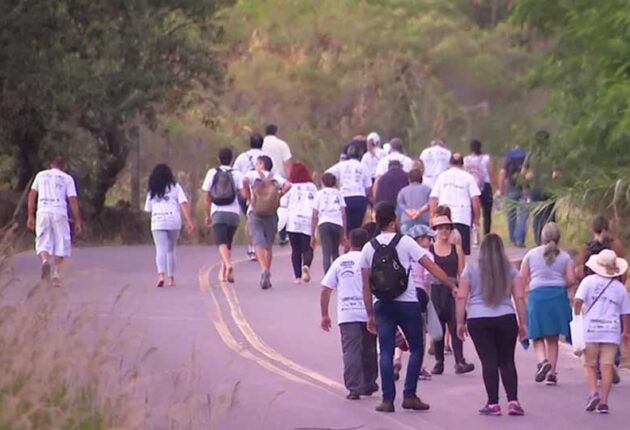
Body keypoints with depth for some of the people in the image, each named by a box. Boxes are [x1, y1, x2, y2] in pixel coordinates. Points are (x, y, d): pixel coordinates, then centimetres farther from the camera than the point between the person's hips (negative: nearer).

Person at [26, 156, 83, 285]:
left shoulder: (41, 175, 16)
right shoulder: (67, 179, 9)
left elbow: (32, 195, 10)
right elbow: (73, 200, 2)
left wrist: (30, 216, 13)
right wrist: (78, 221, 5)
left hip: (43, 213, 1)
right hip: (60, 213, -1)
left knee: (43, 244, 4)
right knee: (61, 245, 9)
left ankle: (45, 261, -27)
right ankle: (56, 274, 0)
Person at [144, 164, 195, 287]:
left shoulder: (152, 191, 11)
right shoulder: (175, 187, 7)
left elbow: (148, 209, 10)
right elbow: (184, 204, -2)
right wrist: (189, 221, -6)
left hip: (157, 222, 0)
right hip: (174, 221, 0)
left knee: (161, 250, -8)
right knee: (171, 250, 15)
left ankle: (161, 275, -30)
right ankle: (171, 278, 18)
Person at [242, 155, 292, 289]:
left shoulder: (253, 174, 2)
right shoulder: (275, 177, 8)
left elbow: (245, 180, -20)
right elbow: (288, 185, -10)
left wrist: (248, 196, -7)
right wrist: (278, 196, 3)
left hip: (255, 214, -3)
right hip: (271, 214, 3)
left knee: (258, 243, -7)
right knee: (269, 244, 13)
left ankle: (264, 269, -30)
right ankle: (267, 277, 14)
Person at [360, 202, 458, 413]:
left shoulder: (369, 248, 5)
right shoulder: (405, 242, -4)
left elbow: (366, 286, 5)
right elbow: (431, 267, -6)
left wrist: (370, 314, 12)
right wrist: (453, 286, -2)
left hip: (382, 305, 3)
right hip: (407, 303, -3)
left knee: (386, 352, 4)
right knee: (416, 349, 9)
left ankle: (388, 399, -3)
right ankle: (409, 395, 1)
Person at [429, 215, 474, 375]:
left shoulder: (456, 249, 9)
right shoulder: (429, 249, 5)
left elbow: (461, 272, 8)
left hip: (453, 291, 0)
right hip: (435, 290, 0)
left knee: (455, 325, -9)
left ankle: (460, 361, -16)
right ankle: (438, 362, 9)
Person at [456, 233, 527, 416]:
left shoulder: (471, 269, 4)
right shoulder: (510, 270, 7)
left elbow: (461, 297, 0)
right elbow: (520, 297, 3)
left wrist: (460, 322, 5)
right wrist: (522, 323, 8)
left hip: (478, 320, -1)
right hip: (506, 319, 1)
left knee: (489, 361, -1)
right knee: (507, 361, 10)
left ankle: (493, 404, -1)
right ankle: (513, 401, 0)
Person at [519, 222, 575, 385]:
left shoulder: (531, 255, 7)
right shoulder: (564, 257, 5)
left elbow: (522, 279, 4)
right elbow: (571, 280, -1)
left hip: (536, 295, -1)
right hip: (558, 297, 1)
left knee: (538, 336, 6)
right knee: (553, 338, 9)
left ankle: (543, 360, -22)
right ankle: (551, 373, 5)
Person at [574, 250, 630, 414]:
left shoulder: (589, 281, 0)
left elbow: (578, 301, -12)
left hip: (590, 329, -1)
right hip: (611, 331, 1)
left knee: (589, 364, 9)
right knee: (607, 367, 1)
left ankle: (593, 392, -12)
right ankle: (603, 401, -4)